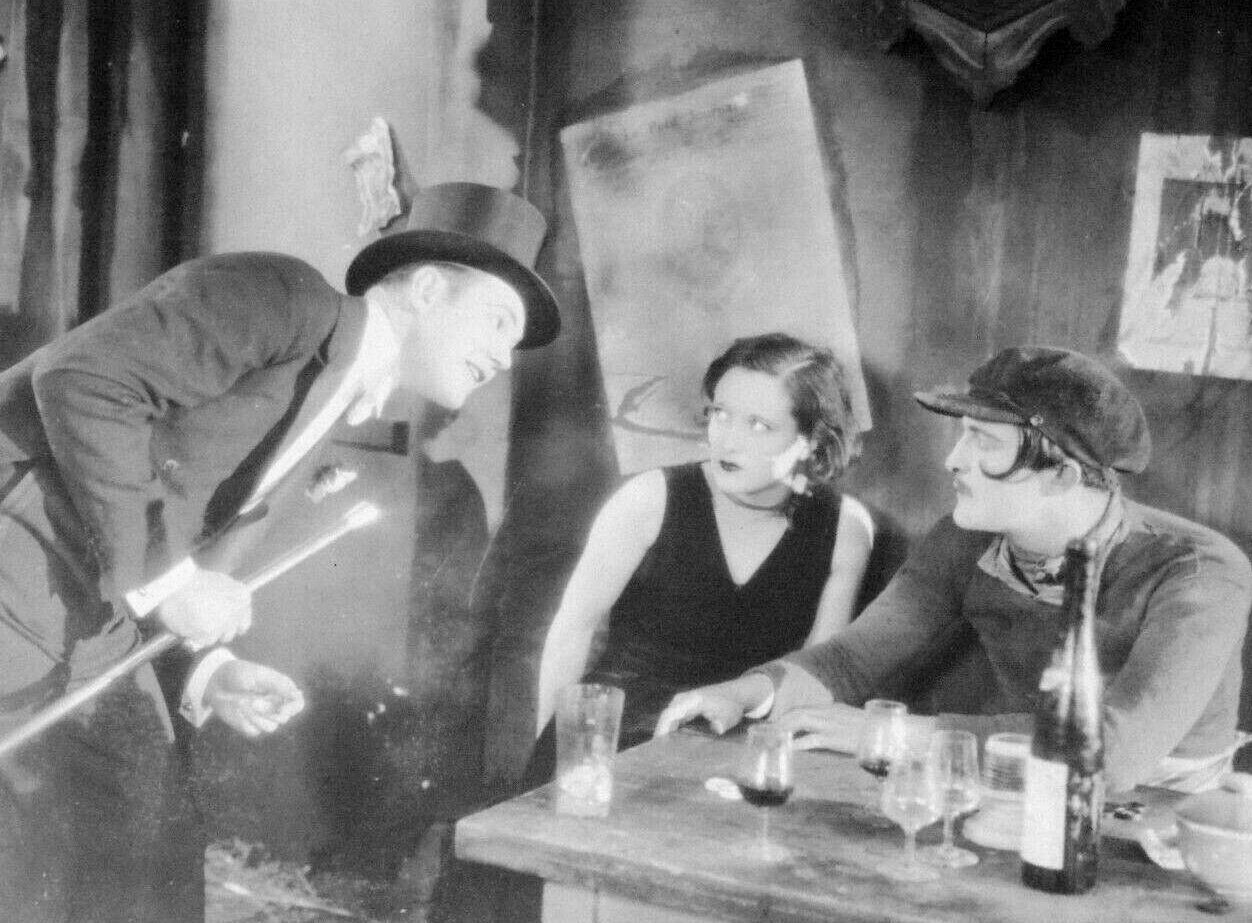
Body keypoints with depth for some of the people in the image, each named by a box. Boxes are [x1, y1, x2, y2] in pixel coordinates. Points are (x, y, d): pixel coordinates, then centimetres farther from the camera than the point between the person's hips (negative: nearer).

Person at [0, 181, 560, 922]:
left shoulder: (312, 440, 16)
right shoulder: (287, 298, -12)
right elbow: (81, 376, -22)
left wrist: (210, 670, -3)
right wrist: (159, 579, -19)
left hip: (88, 630, 9)